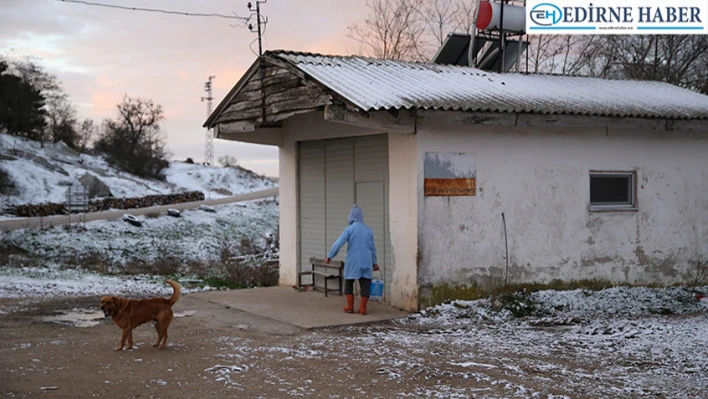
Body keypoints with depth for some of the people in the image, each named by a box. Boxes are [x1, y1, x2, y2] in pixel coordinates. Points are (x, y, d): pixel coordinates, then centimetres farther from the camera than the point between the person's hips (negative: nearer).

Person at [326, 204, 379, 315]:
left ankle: (350, 306, 12)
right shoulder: (368, 230, 6)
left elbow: (338, 243, -11)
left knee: (349, 283, 13)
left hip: (352, 262, -3)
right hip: (366, 262, 3)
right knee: (365, 284, 4)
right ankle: (363, 308, 2)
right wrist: (374, 262, 22)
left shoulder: (349, 229, -7)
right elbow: (373, 248, 12)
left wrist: (329, 256, -4)